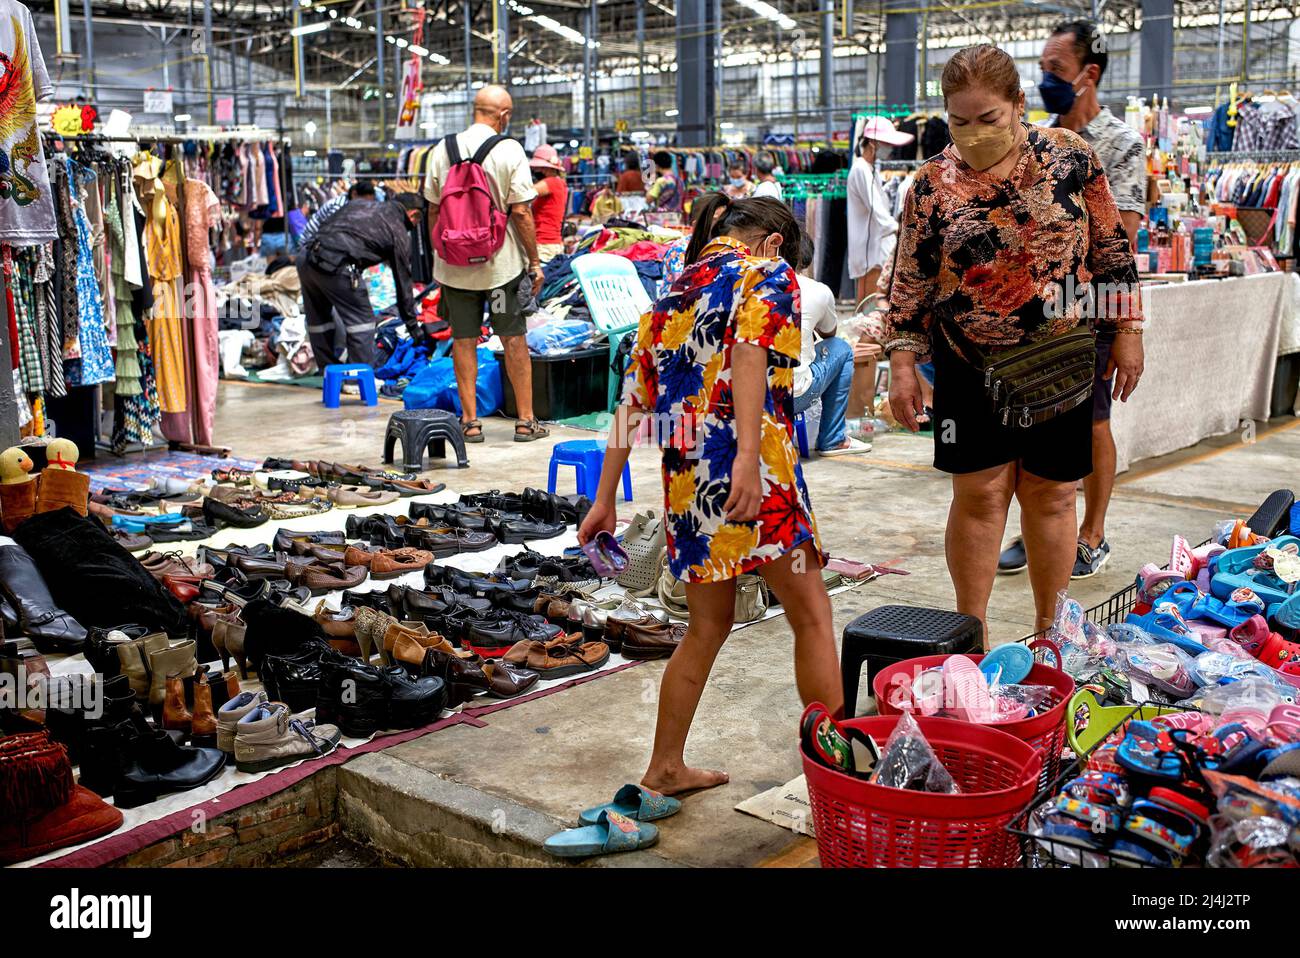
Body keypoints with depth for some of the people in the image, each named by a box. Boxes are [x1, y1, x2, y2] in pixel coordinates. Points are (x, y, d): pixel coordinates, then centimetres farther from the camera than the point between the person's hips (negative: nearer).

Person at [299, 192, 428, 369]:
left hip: (306, 257, 7)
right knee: (361, 322, 7)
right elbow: (403, 283, 12)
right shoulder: (399, 234, 8)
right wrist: (414, 327, 21)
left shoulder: (357, 205, 26)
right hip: (335, 267, -7)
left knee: (319, 320, 21)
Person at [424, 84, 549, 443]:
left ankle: (470, 421, 11)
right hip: (502, 262, -2)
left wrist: (439, 255, 15)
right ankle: (526, 421, 12)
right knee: (514, 340, 7)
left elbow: (433, 211, 6)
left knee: (464, 340, 8)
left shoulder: (443, 150, 2)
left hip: (455, 263, 3)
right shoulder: (509, 150, -8)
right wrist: (535, 261, -3)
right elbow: (521, 212, -11)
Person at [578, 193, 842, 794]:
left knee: (707, 626, 19)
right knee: (811, 617, 6)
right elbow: (749, 355, -18)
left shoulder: (672, 293, 21)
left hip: (685, 480, 7)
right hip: (751, 475, -6)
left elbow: (633, 400, 18)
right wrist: (749, 455, -29)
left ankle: (665, 767, 27)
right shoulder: (768, 274, 4)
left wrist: (605, 499, 20)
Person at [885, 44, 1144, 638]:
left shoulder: (1070, 158, -2)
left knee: (1051, 495, 8)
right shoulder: (934, 183, -3)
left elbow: (1111, 249, 4)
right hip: (971, 367, 0)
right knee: (978, 494, 2)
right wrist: (902, 364, -3)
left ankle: (1050, 635, 23)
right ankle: (970, 639, 15)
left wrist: (1127, 330, 2)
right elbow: (910, 281, 1)